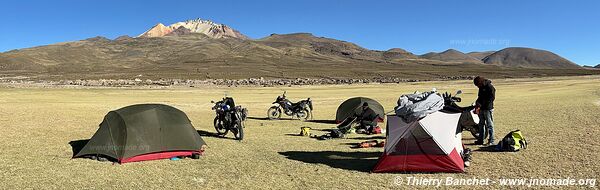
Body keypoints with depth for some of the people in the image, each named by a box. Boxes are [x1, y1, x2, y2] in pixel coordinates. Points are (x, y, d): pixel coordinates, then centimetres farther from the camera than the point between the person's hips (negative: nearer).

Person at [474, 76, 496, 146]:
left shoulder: (490, 87, -11)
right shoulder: (481, 88, 14)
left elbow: (491, 98, -16)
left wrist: (481, 105, -19)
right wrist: (477, 104, 3)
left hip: (488, 109, -8)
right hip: (481, 109, 8)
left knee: (489, 125, -4)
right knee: (481, 124, 12)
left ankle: (491, 141, 0)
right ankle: (480, 139, 20)